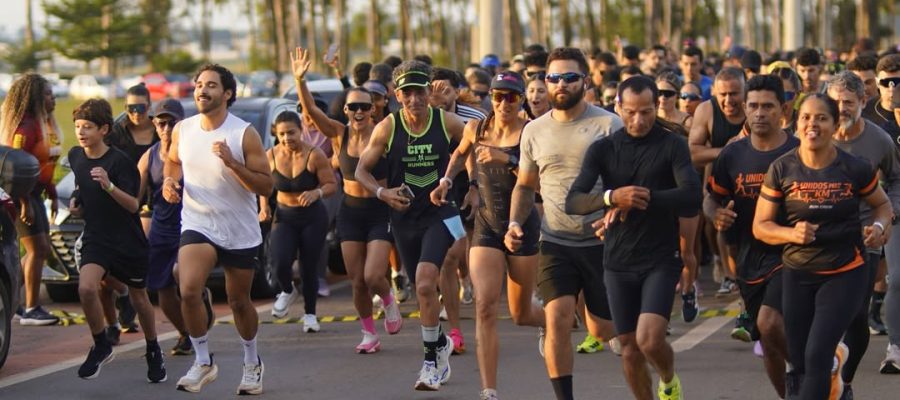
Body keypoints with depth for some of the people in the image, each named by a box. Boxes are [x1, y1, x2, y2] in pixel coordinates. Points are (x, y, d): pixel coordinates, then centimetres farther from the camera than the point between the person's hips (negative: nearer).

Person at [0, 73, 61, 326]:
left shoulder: (45, 124, 14)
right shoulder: (25, 126, -17)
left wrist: (52, 195, 20)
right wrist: (24, 203, -24)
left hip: (34, 193, 10)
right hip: (21, 194, -10)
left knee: (42, 250, 13)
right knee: (37, 249, -10)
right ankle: (31, 310, -6)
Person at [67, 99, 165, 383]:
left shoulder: (119, 161, -17)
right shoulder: (75, 156, 0)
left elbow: (133, 205, -21)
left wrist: (109, 186, -35)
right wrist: (77, 202, 4)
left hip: (128, 240, -3)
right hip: (96, 238, 3)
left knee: (139, 298, 12)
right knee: (86, 288, -22)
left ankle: (153, 352, 36)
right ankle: (101, 346, -2)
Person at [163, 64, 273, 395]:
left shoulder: (244, 134, -12)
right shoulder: (182, 130, -1)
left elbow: (266, 186, -13)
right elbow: (173, 161, 21)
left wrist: (232, 162, -26)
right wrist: (169, 180, -1)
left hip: (240, 232, -1)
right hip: (198, 224, 2)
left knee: (239, 301, 11)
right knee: (189, 291, -22)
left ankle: (252, 364, 35)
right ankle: (203, 363, -5)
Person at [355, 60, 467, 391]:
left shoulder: (447, 123, -7)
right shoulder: (387, 128, -6)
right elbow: (361, 170, 1)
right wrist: (383, 193, -15)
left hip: (440, 214, -2)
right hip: (404, 217, 2)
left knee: (424, 282, -21)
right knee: (423, 287, 12)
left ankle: (432, 355, -9)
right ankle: (441, 343, 37)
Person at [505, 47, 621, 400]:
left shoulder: (608, 124, -5)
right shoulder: (534, 130, 6)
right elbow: (525, 185, 18)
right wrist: (515, 224, 1)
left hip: (602, 242, -2)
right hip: (555, 242, 2)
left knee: (602, 329, 9)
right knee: (557, 318, -16)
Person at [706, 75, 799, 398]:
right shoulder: (733, 155, 4)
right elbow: (711, 198, 14)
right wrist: (717, 214, -8)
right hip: (749, 257, 5)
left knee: (769, 324, -26)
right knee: (769, 345, 11)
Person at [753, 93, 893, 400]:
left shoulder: (855, 169, -7)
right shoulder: (781, 170, -5)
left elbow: (882, 204, 11)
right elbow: (760, 226, -1)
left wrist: (879, 226, -11)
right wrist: (792, 233, -20)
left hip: (845, 274, -2)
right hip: (798, 274, 2)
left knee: (816, 356, -13)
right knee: (799, 364, 5)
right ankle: (834, 360, 37)